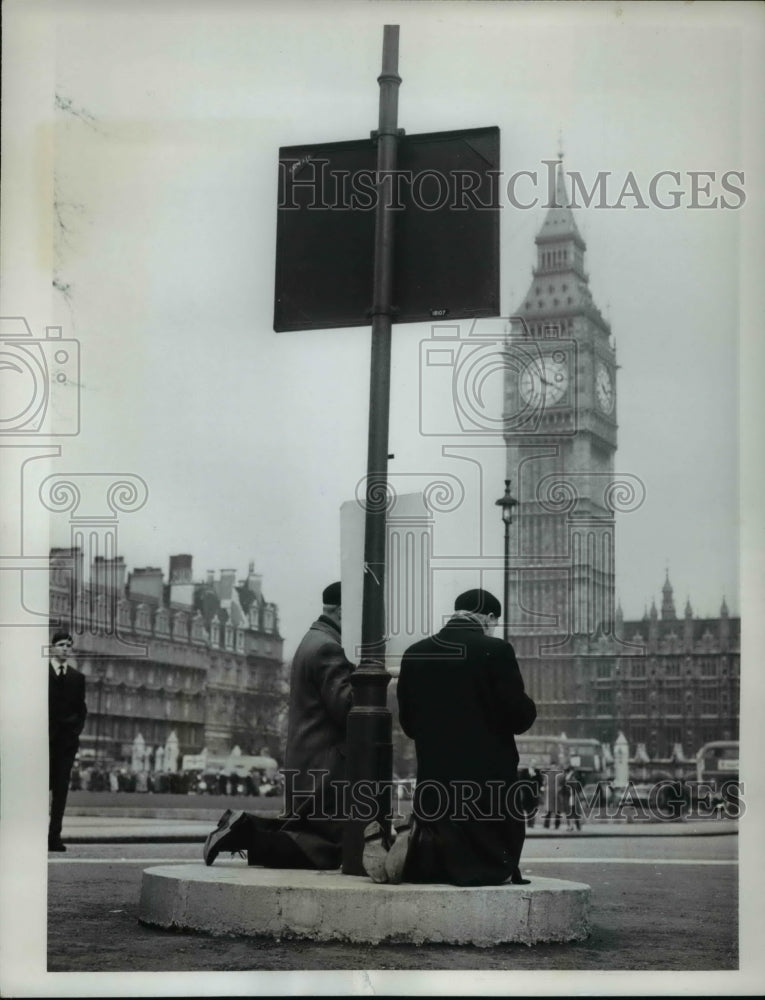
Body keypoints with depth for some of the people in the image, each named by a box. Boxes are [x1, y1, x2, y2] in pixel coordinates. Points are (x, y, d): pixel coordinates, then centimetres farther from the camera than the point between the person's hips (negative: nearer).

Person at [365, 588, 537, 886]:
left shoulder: (415, 654, 6)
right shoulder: (495, 651, -10)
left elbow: (408, 724, 11)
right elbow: (519, 717, -10)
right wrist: (527, 706, 11)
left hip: (434, 778, 5)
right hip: (487, 776, -5)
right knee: (490, 863, 4)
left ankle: (408, 849, -14)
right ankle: (411, 849, -20)